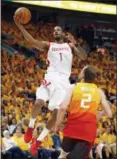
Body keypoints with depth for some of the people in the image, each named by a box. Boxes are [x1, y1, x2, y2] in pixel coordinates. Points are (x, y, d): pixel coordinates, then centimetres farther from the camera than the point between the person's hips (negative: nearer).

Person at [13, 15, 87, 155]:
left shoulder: (69, 46, 16)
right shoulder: (48, 45, 13)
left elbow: (84, 57, 4)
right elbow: (31, 41, -2)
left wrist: (75, 43, -8)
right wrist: (19, 25, -13)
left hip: (63, 80, 1)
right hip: (50, 77, -1)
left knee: (56, 113, -4)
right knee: (38, 103, -25)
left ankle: (39, 141, 7)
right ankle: (30, 128, 0)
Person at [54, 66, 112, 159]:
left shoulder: (74, 87, 4)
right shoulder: (99, 91, 11)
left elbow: (63, 108, -8)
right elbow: (109, 114, 11)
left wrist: (57, 125, 2)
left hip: (73, 127, 0)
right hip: (89, 130, 0)